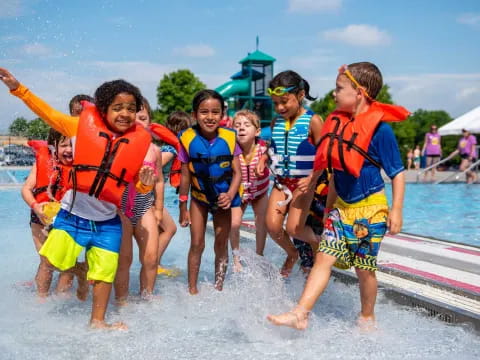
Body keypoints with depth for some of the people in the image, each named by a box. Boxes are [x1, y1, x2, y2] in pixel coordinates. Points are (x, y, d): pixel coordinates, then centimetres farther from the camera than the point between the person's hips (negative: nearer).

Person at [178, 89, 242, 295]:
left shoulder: (229, 139, -13)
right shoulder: (188, 140, -14)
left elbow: (237, 172, -8)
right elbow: (185, 176, -6)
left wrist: (230, 195, -25)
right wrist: (183, 208, -3)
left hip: (223, 198, 1)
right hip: (199, 197, 0)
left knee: (221, 245, 8)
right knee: (197, 244, 1)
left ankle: (218, 289, 22)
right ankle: (192, 289, 13)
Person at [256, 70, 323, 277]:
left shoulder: (313, 121, -10)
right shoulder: (276, 122, 6)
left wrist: (312, 178, -25)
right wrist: (264, 159, 1)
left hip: (303, 183, -5)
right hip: (280, 182, 5)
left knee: (294, 228, -13)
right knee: (272, 225, -6)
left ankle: (316, 242, 21)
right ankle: (292, 254, 22)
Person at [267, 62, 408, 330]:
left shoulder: (380, 128, -14)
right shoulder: (338, 122, 6)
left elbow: (398, 173, -10)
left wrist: (396, 210, -14)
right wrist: (330, 204, 19)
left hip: (370, 208, -5)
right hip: (342, 207, 6)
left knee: (364, 267, 5)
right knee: (324, 257, -3)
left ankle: (367, 319, 24)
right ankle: (300, 314, -6)